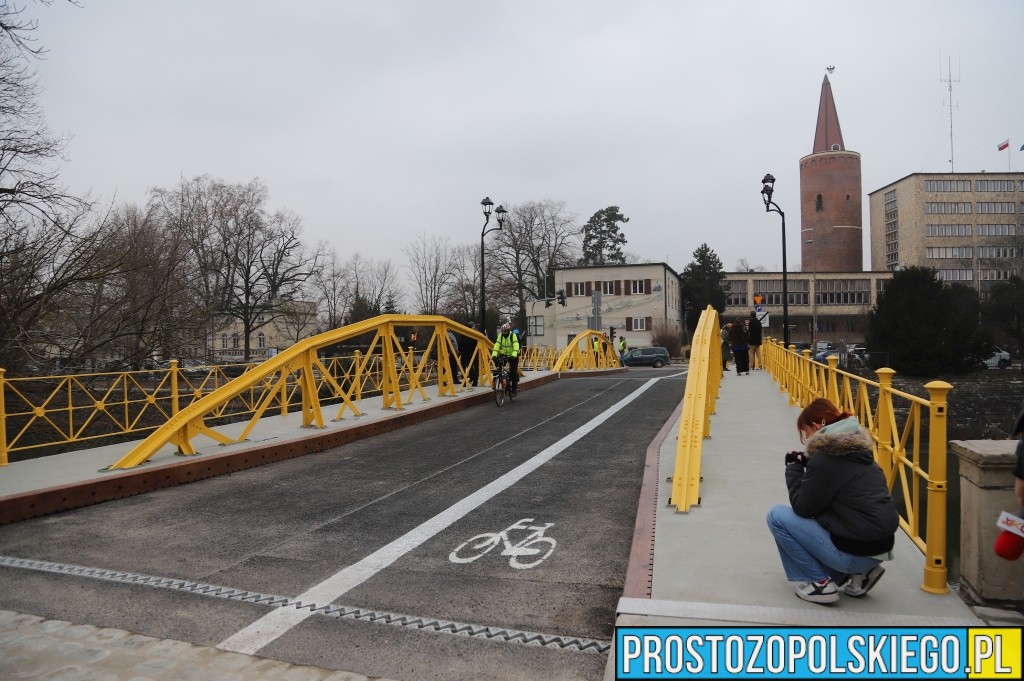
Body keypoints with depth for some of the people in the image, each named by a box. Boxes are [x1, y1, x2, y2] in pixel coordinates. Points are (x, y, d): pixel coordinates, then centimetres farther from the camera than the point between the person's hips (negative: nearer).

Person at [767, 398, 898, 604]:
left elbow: (802, 508, -9)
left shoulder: (825, 458, -17)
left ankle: (820, 582, 1)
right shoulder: (857, 451, 9)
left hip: (854, 552, -9)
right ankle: (860, 572, 17)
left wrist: (793, 468, 2)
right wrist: (807, 464, 11)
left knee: (777, 516, -1)